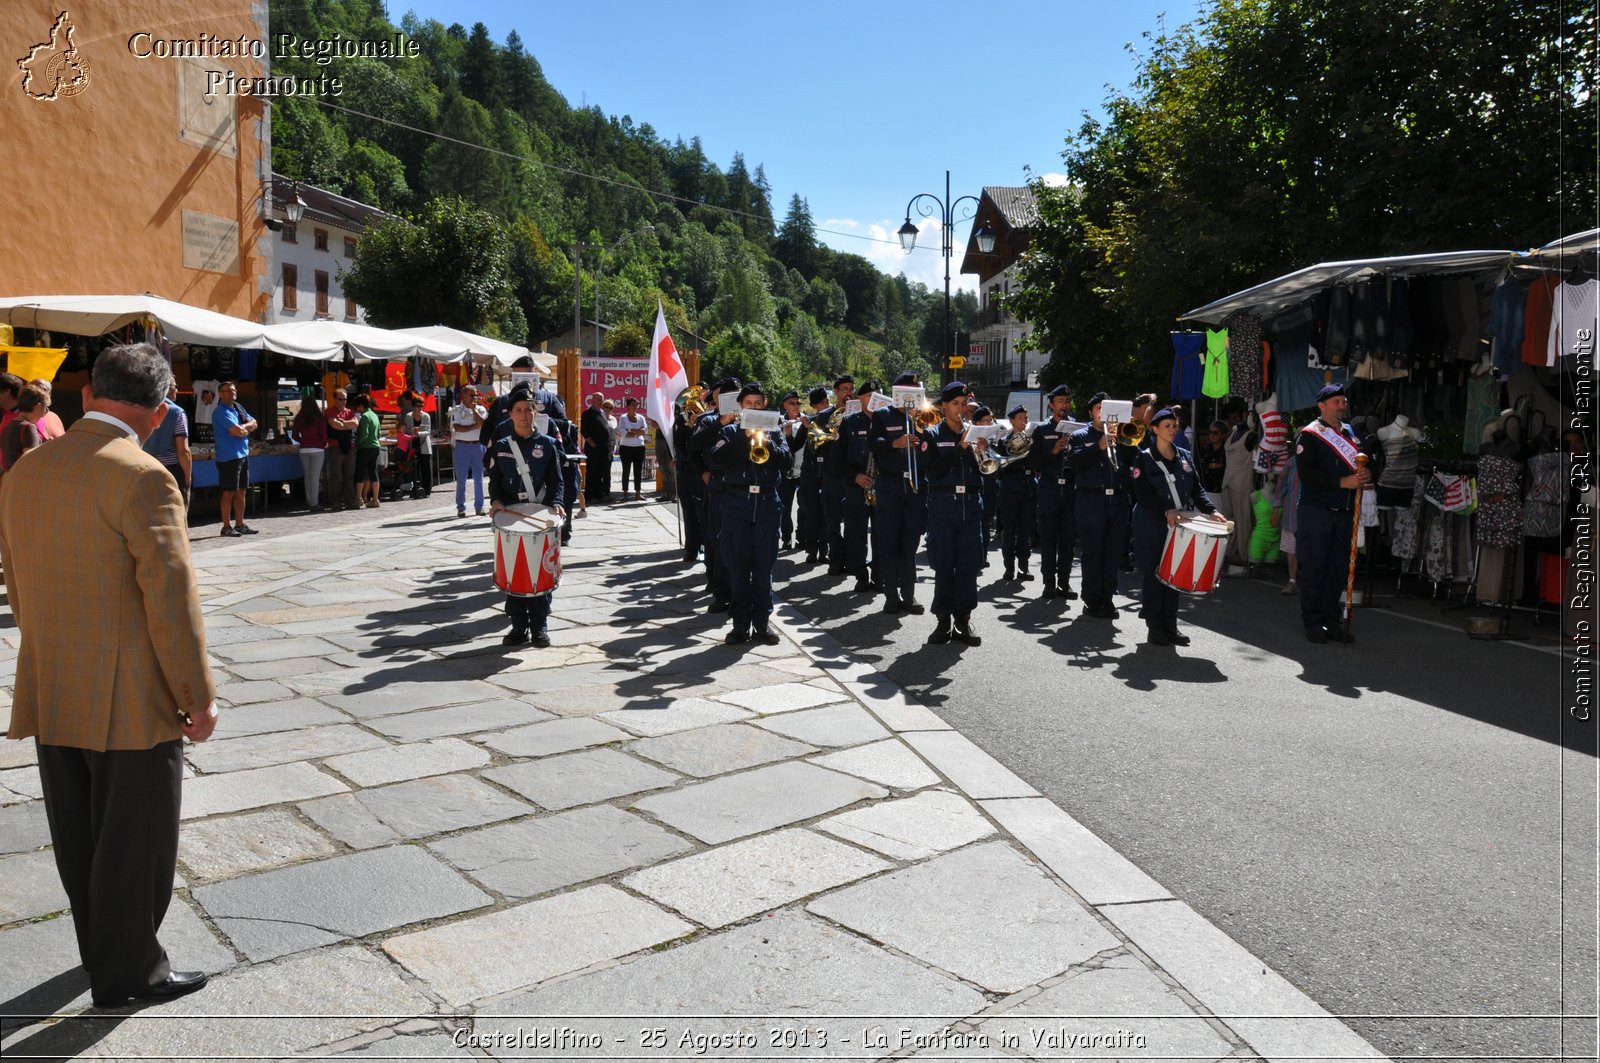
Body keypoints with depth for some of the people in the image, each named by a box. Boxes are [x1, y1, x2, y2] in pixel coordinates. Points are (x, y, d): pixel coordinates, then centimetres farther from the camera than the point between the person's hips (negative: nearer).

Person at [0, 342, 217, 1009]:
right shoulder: (142, 479, -20)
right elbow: (171, 598, -21)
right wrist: (198, 696, -12)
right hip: (131, 702, -7)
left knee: (79, 839, 21)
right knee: (134, 843, 9)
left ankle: (100, 949, 39)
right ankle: (128, 973, 23)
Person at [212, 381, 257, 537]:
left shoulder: (238, 408, 16)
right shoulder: (221, 411, -12)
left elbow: (253, 423, 10)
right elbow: (238, 431, -20)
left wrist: (241, 428, -9)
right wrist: (247, 430, 1)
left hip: (243, 454, 9)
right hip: (228, 457, -8)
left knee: (241, 492, 12)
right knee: (229, 493, -5)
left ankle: (240, 524, 19)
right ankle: (226, 527, 0)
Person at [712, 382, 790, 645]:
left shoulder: (774, 431, 14)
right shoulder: (730, 431, 10)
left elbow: (785, 459, -2)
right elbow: (717, 459, -8)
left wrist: (766, 442, -17)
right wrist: (744, 437, -14)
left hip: (766, 503, 1)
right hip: (737, 502, -1)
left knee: (763, 566, 3)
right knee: (738, 566, 0)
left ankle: (762, 623, 9)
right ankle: (740, 624, 6)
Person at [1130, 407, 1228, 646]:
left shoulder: (1185, 457, 12)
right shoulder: (1144, 458, -3)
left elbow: (1196, 488, 10)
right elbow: (1143, 493, -12)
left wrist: (1210, 510, -6)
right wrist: (1166, 511, -24)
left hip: (1178, 526, 5)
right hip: (1151, 527, -5)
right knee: (1154, 576, -1)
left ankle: (1170, 626, 13)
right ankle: (1155, 628, 6)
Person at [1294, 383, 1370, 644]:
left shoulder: (1351, 433, 16)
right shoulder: (1309, 434, -5)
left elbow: (1365, 463, 21)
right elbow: (1306, 473, -15)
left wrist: (1365, 475, -3)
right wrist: (1343, 482, -21)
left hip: (1345, 512, 6)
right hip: (1316, 512, -6)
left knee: (1339, 568, 8)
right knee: (1314, 568, -1)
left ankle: (1330, 620, 17)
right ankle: (1312, 622, 8)